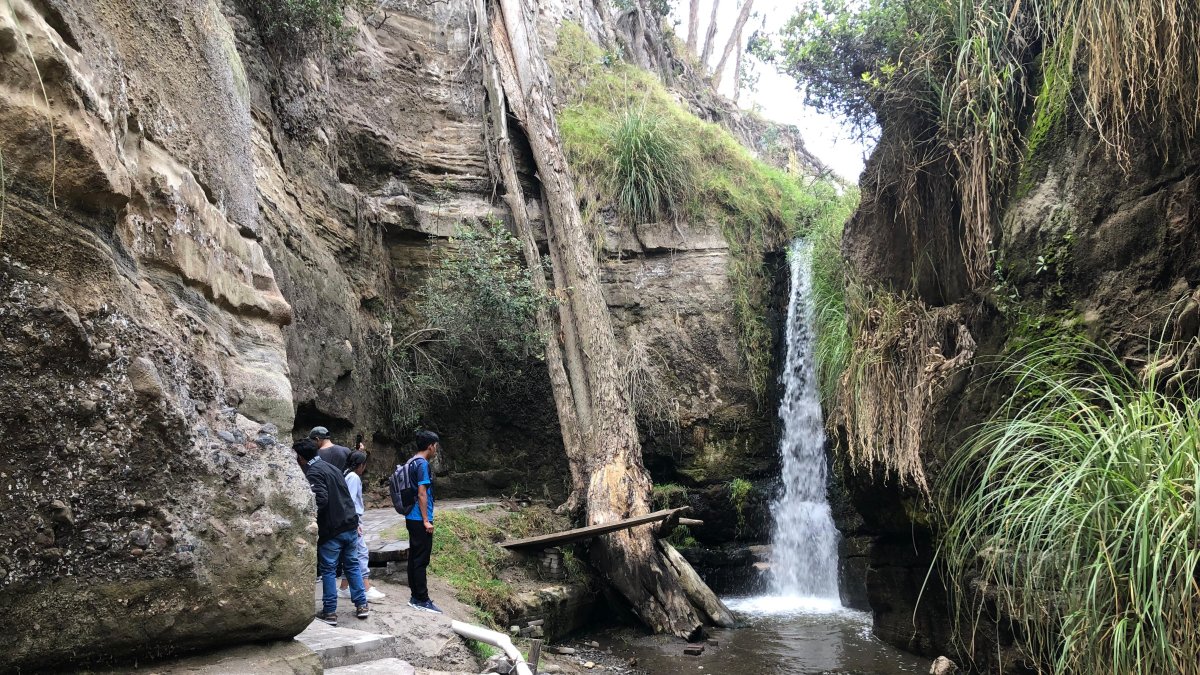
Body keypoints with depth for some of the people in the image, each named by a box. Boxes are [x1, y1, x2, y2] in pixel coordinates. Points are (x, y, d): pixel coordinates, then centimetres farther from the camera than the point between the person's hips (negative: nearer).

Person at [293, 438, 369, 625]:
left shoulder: (313, 473, -12)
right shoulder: (330, 467, 16)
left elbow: (321, 499, -24)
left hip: (332, 530, -8)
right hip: (350, 525, 8)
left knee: (328, 570, 3)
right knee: (352, 565, 15)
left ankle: (329, 612, 8)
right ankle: (361, 606, 18)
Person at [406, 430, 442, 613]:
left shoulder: (412, 462, 14)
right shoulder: (422, 464, -15)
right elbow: (422, 493, -19)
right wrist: (426, 520, -17)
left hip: (412, 518, 10)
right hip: (420, 520, -10)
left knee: (414, 557, 13)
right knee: (421, 560, -5)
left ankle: (416, 597, 19)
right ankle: (421, 599, -1)